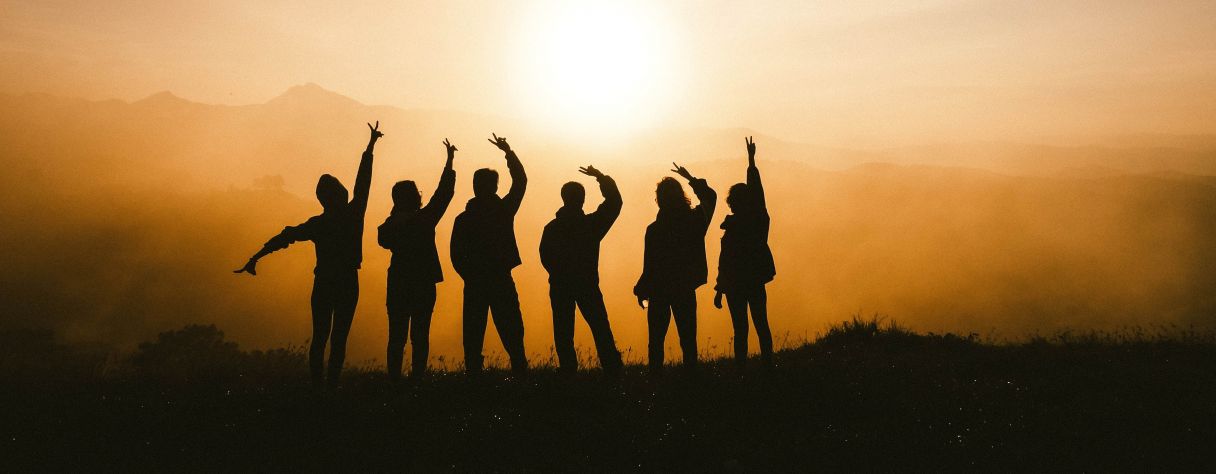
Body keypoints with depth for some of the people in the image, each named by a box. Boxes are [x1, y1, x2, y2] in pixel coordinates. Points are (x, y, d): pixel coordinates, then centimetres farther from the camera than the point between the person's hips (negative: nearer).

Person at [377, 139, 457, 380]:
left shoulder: (390, 224, -3)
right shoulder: (425, 218, -10)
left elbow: (384, 240, 18)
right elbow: (444, 191, -2)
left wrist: (396, 213, 12)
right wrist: (449, 161, 7)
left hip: (398, 285, 3)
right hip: (423, 285, -3)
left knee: (397, 336, 8)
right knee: (420, 335, 3)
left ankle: (394, 377, 7)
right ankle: (417, 376, 1)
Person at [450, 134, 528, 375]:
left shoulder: (463, 219, 0)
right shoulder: (504, 210, -2)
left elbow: (456, 255, -1)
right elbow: (520, 181, 11)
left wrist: (470, 276, 12)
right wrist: (508, 152, 17)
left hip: (474, 284, 1)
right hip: (501, 282, 0)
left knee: (473, 336, 6)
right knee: (511, 333, 5)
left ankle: (473, 371, 3)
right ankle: (519, 369, -1)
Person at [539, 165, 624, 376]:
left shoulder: (552, 228, -3)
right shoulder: (591, 223, -7)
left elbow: (545, 258, 1)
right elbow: (614, 202, 1)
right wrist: (601, 177, 7)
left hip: (560, 287, 1)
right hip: (587, 285, -1)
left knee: (563, 331, 6)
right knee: (600, 328, 5)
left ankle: (568, 369, 3)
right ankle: (612, 368, 3)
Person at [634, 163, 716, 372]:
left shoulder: (654, 229, -15)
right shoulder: (695, 220, -4)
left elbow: (649, 266, -12)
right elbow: (710, 197, 17)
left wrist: (641, 291, 1)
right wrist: (691, 179, 26)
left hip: (660, 292, -3)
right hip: (686, 291, 3)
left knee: (657, 340, 6)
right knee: (688, 338, 10)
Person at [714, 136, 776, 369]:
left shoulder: (733, 228, -17)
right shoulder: (760, 219, -2)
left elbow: (725, 262, -16)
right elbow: (757, 188, 12)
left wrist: (719, 291, -10)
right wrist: (751, 160, 22)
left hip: (736, 284, -5)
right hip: (757, 281, 6)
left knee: (741, 330, -1)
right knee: (762, 326, 13)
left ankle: (741, 366, 2)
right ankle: (767, 363, 18)